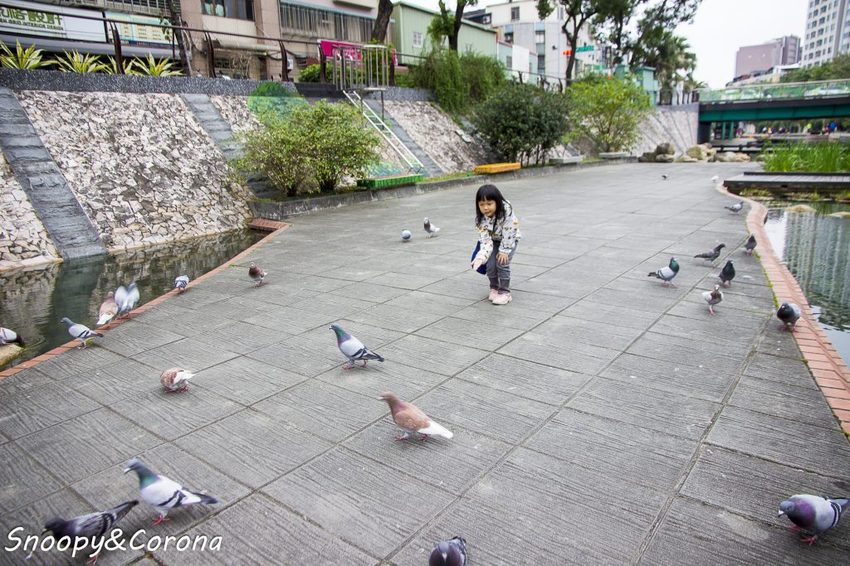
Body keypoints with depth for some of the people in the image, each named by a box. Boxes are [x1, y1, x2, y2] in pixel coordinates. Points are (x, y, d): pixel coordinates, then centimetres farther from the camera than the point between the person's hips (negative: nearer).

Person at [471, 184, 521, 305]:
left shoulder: (507, 212, -36)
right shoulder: (480, 218, -26)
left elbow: (508, 234, -27)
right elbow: (485, 239, -26)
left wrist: (504, 251, -22)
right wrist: (481, 256, -39)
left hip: (509, 240, -3)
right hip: (493, 240, 3)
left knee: (502, 263, -17)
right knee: (490, 265, -9)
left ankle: (504, 292, -1)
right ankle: (494, 288, 17)